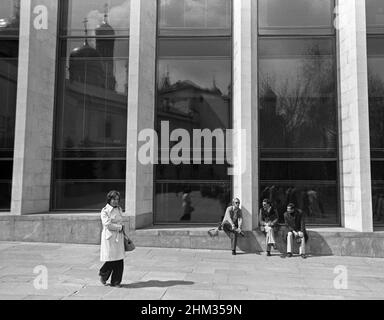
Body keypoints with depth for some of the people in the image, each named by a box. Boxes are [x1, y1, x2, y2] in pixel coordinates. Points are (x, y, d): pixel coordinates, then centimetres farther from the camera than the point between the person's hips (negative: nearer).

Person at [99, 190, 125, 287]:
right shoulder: (105, 211, -8)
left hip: (119, 237, 6)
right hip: (109, 238, -6)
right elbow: (108, 225, -16)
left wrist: (122, 230, 16)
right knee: (111, 260, -5)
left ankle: (116, 281, 17)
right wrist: (120, 227, -8)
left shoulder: (119, 209, 11)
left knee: (119, 260, 4)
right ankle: (103, 274, 25)